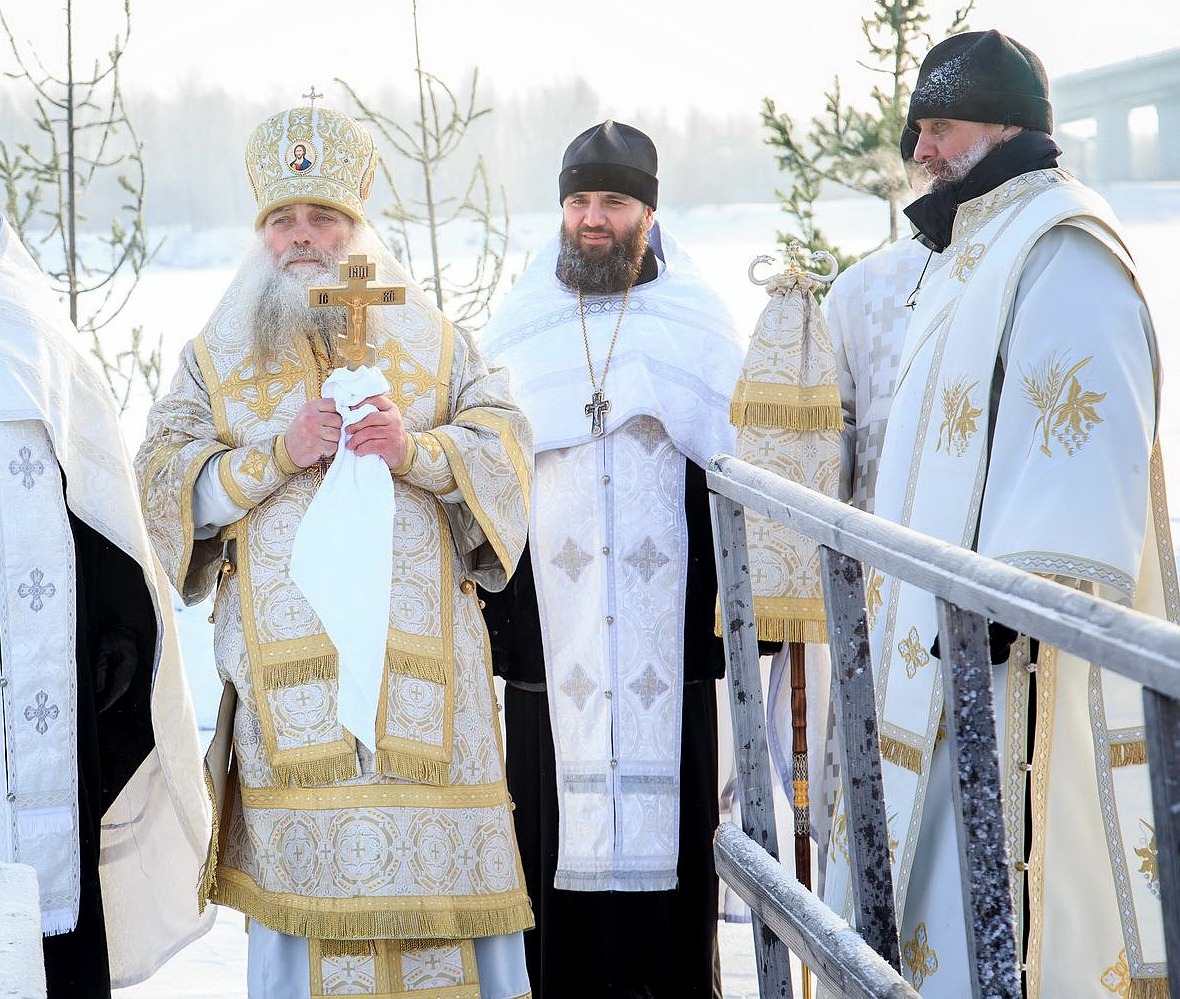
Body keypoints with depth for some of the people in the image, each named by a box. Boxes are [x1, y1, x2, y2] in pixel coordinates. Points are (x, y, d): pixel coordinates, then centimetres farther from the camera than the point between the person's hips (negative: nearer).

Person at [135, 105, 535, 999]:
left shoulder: (433, 344, 14)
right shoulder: (216, 358, 14)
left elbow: (506, 453, 6)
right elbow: (168, 485, 4)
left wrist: (414, 448, -12)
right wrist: (280, 451, -10)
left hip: (421, 653, 0)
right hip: (286, 658, 0)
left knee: (449, 869, -2)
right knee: (301, 874, -3)